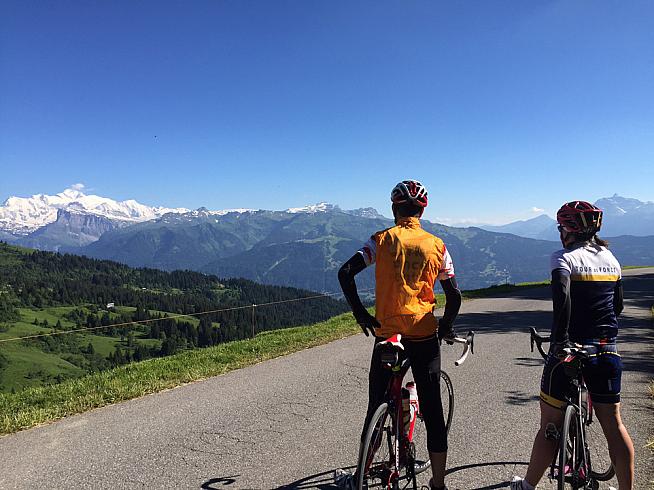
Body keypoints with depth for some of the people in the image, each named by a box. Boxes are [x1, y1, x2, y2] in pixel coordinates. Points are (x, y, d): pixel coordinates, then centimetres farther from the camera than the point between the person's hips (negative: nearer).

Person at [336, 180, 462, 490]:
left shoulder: (382, 240, -1)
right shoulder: (436, 245, 3)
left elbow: (346, 273, -11)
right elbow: (454, 296, 0)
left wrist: (360, 314, -2)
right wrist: (446, 326, 17)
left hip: (386, 332, 0)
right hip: (424, 335, 1)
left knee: (377, 405, 14)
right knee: (432, 410, 10)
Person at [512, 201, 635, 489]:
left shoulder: (564, 257, -9)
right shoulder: (610, 257, 11)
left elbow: (562, 297, -26)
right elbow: (618, 304, 17)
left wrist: (560, 339, -25)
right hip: (607, 351, 6)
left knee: (550, 424, 4)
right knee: (613, 423, 16)